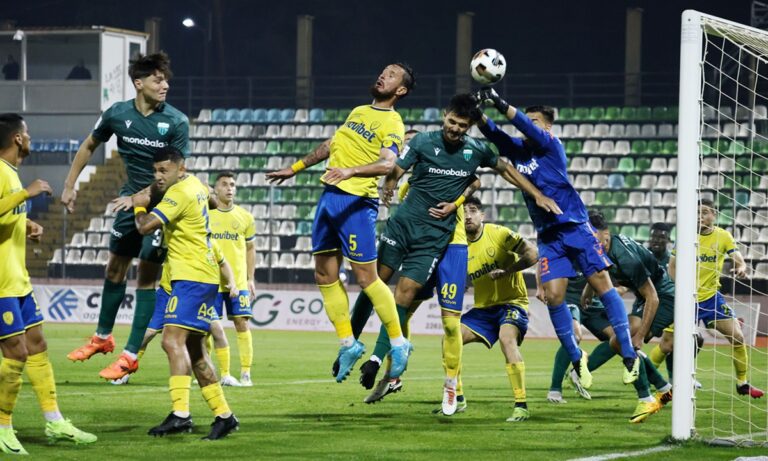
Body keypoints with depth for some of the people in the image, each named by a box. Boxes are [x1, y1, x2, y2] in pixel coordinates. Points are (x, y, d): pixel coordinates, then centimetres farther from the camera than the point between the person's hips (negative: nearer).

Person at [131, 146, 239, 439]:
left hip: (192, 277, -10)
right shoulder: (195, 185, 14)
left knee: (173, 340, -20)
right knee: (194, 350, 12)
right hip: (203, 275, 10)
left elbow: (145, 226, -21)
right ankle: (224, 415, 15)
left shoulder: (180, 193, -15)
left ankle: (180, 414, -32)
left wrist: (139, 205, -1)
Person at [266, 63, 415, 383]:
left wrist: (351, 170, -38)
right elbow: (331, 146, 29)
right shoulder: (358, 112, 18)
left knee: (366, 277, -9)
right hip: (329, 197, 8)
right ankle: (348, 344, 13)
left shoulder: (392, 124, -7)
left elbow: (388, 164, -24)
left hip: (357, 202, -8)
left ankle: (398, 343, 2)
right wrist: (295, 168, 33)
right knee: (325, 276, 6)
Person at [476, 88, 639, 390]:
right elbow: (492, 133, -4)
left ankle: (629, 355, -4)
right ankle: (576, 359, 10)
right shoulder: (518, 150, 9)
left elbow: (527, 126, -21)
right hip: (548, 237, 5)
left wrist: (500, 104, -30)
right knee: (553, 295, -6)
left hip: (575, 228, -4)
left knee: (602, 285, -8)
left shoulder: (551, 145, -5)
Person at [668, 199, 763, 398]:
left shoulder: (723, 236, -2)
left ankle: (742, 383, 13)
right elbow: (672, 266, 2)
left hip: (711, 296, 2)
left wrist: (741, 269, -33)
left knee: (737, 337, -3)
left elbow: (739, 260, -8)